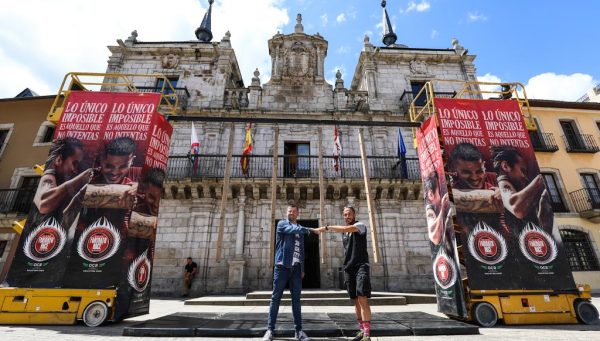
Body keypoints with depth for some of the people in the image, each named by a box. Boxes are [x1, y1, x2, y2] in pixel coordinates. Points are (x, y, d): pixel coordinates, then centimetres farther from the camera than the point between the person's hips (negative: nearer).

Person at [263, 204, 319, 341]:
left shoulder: (300, 229, 18)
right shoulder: (282, 224, 2)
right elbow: (294, 230, -19)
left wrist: (302, 268, 14)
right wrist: (311, 230, -19)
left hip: (296, 267, 5)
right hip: (282, 265, -4)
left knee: (296, 299, 7)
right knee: (276, 297, 1)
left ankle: (298, 330, 14)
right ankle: (270, 329, 9)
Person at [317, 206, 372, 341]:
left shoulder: (360, 225, -5)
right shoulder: (344, 231, 17)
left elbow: (346, 229, -25)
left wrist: (327, 227, -25)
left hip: (361, 266, -6)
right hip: (348, 268, 6)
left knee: (363, 299, -14)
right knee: (356, 300, 10)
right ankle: (361, 330, 18)